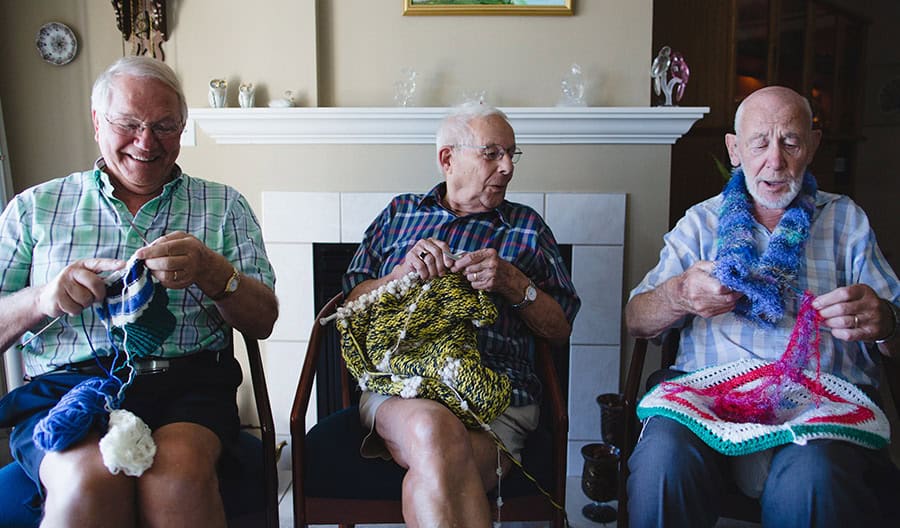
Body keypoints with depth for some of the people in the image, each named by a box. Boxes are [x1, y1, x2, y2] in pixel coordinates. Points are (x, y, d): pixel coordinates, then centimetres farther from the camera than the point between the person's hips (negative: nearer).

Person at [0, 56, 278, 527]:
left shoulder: (224, 205, 14)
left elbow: (263, 323, 6)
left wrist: (213, 272, -13)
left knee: (178, 470, -32)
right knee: (90, 477, -32)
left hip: (188, 382, 0)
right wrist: (42, 299, -12)